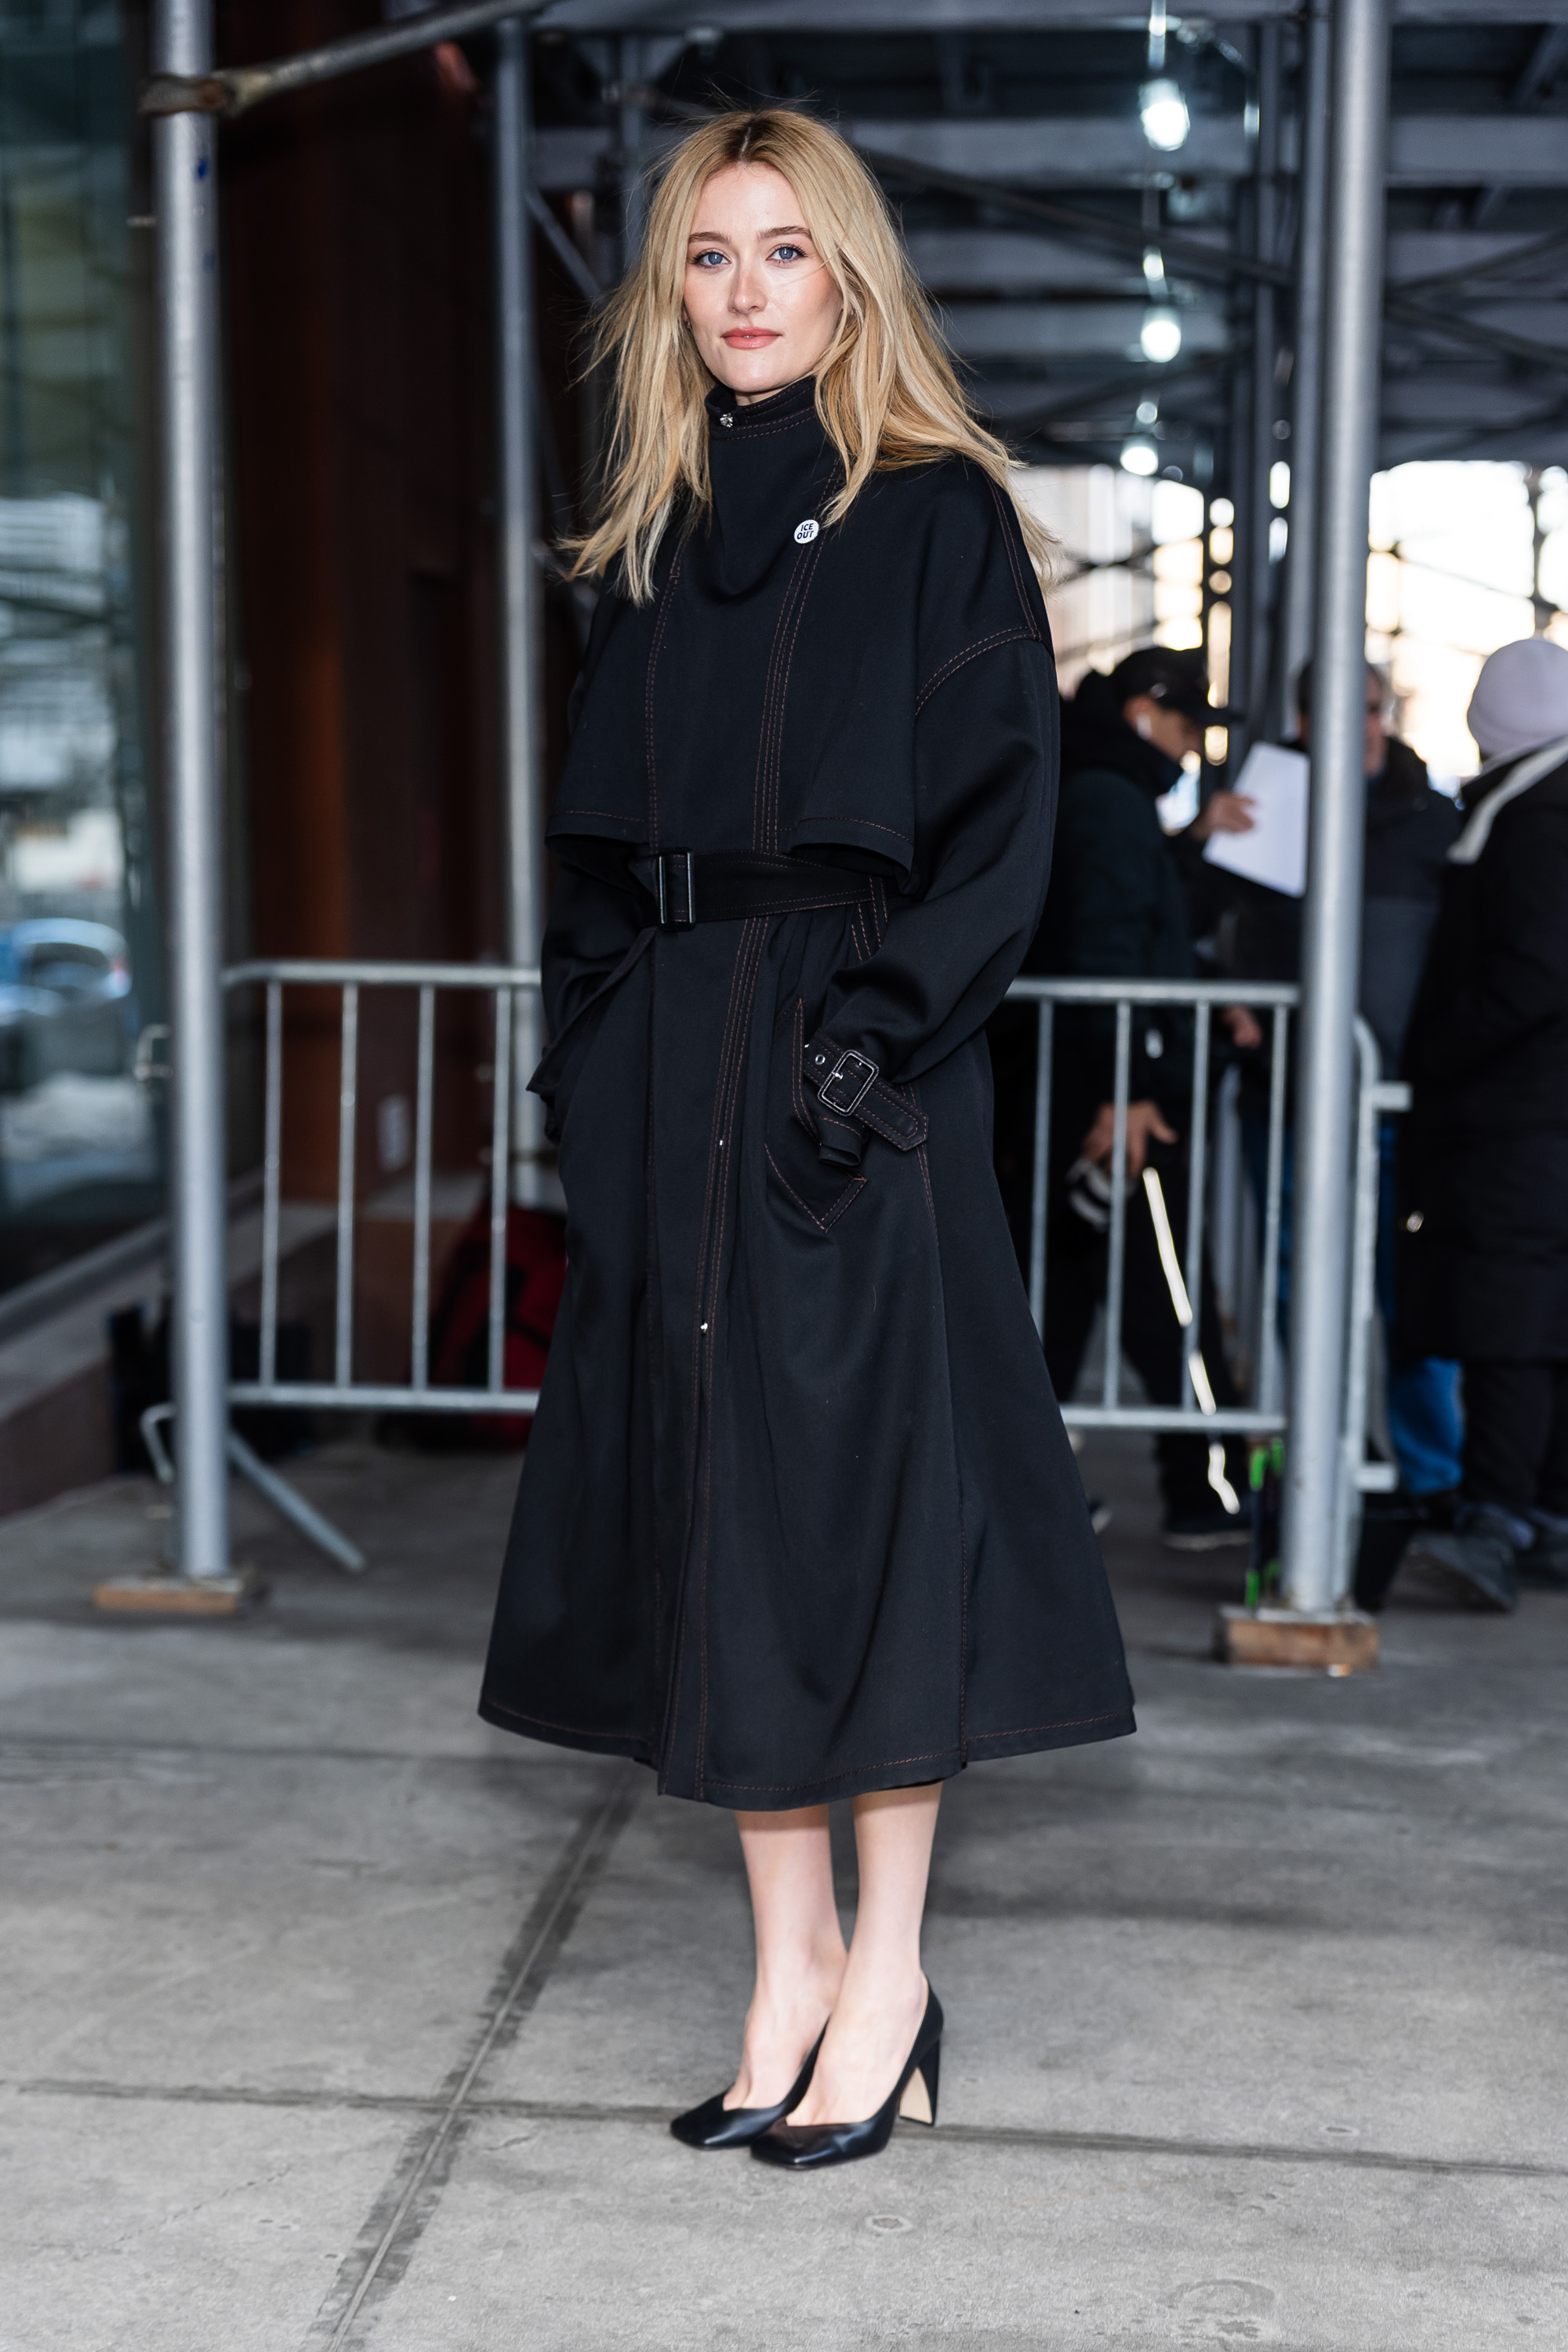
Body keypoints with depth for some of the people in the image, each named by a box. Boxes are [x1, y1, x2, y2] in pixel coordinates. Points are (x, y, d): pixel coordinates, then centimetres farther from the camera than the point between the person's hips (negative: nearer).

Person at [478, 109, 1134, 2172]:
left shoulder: (940, 516, -1)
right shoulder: (659, 538, 15)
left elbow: (999, 821, -8)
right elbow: (602, 835, 16)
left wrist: (874, 1039, -18)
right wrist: (592, 1053, 5)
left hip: (851, 1063, -5)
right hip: (670, 1074, 6)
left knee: (862, 1475, -3)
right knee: (713, 1489, 6)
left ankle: (886, 1972, 10)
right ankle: (790, 1956, 17)